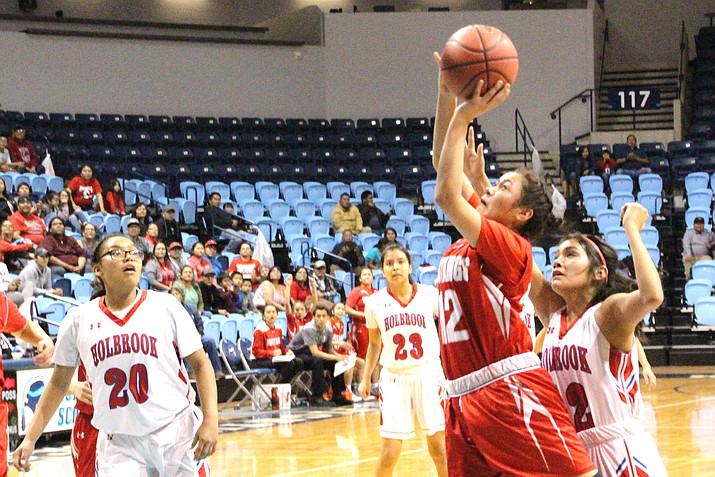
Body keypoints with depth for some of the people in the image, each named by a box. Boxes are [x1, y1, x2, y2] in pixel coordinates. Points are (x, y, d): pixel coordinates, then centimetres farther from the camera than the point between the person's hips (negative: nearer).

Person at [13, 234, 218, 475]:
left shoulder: (166, 306, 1)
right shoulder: (79, 320, 5)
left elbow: (200, 364, 3)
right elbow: (59, 383, 14)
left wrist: (210, 420, -9)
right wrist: (30, 439, 9)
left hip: (177, 434, 0)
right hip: (119, 444, 0)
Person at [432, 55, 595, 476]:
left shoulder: (510, 245, -7)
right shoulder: (475, 234, 16)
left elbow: (446, 194, -19)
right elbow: (443, 164, 18)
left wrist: (463, 117, -13)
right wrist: (448, 91, 10)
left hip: (513, 394, -8)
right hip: (465, 401, 8)